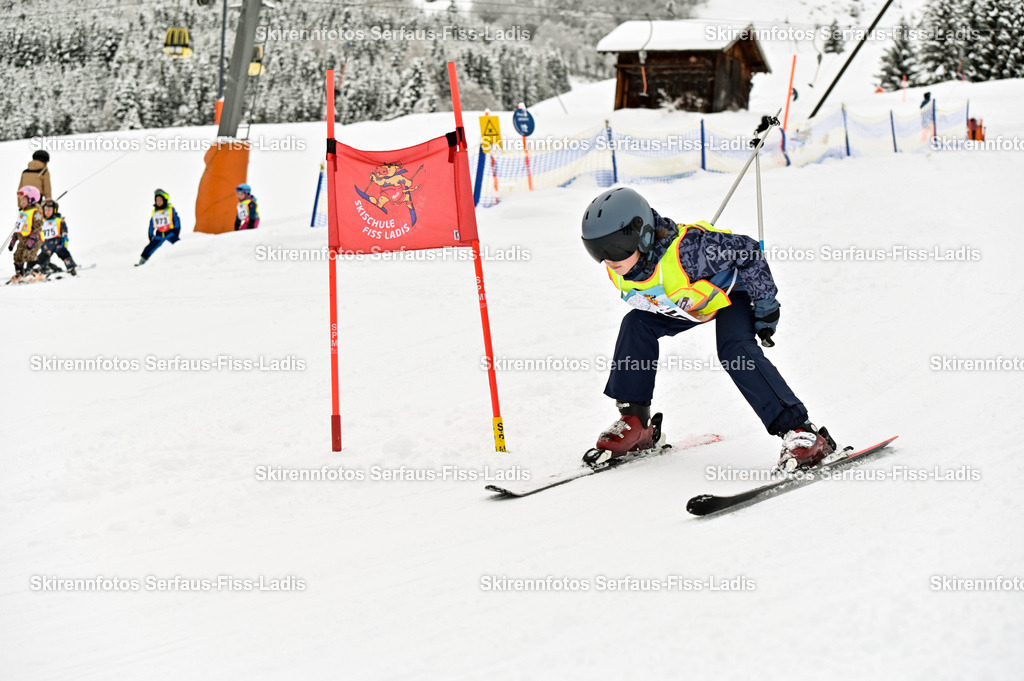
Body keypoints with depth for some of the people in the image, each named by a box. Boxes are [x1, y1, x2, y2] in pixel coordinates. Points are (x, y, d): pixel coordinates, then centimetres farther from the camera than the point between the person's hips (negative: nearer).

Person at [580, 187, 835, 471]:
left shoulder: (686, 250, -42)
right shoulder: (620, 269, -20)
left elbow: (748, 252, -31)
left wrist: (766, 304, -25)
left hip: (734, 290, -7)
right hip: (689, 303, 7)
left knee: (735, 350, -29)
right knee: (636, 325, -8)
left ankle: (800, 432, -30)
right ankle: (634, 422, 0)